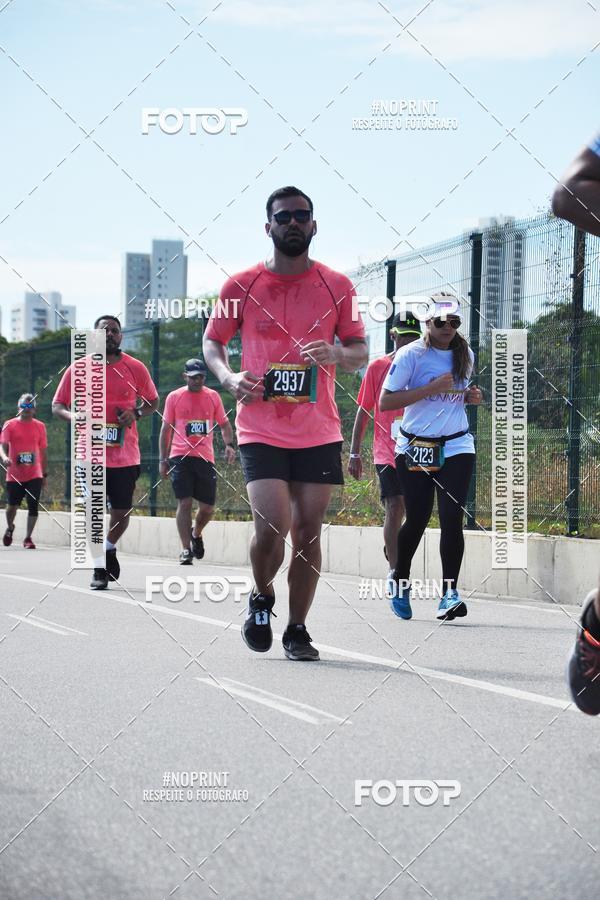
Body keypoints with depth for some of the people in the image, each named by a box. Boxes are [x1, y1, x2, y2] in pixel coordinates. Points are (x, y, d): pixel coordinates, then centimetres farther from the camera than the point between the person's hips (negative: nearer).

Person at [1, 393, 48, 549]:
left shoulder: (40, 426, 7)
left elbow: (43, 451, 13)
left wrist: (45, 474, 13)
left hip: (35, 475, 1)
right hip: (14, 475, -1)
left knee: (33, 506, -7)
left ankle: (28, 538, 2)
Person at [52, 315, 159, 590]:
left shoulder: (135, 368, 3)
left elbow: (153, 402, 13)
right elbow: (57, 405, 5)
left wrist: (135, 413, -9)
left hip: (125, 454, 1)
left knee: (122, 511, 6)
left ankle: (109, 548, 36)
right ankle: (99, 568, 4)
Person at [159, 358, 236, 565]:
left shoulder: (213, 396, 9)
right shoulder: (174, 397, 5)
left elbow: (224, 424, 16)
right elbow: (166, 429, 9)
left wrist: (229, 444, -3)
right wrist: (163, 460, 5)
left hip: (205, 458, 2)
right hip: (180, 456, -2)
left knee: (207, 508, 3)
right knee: (184, 503, -9)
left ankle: (196, 534, 34)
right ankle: (186, 550, -5)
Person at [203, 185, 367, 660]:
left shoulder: (337, 286, 5)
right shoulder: (242, 286, 2)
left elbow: (361, 351, 10)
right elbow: (212, 341, 12)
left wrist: (337, 355, -13)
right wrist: (229, 377, -8)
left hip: (319, 432, 2)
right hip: (261, 429, -2)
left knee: (308, 532, 3)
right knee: (272, 526, -14)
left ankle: (297, 629, 16)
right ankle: (261, 599, 15)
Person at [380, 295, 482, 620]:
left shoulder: (465, 354, 9)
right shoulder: (411, 355, -8)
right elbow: (385, 401, -14)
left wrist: (470, 396, 3)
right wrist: (432, 388, -21)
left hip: (456, 447, 3)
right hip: (415, 449, -3)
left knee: (451, 517, -11)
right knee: (416, 519, 3)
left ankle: (449, 593, -9)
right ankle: (400, 581, 28)